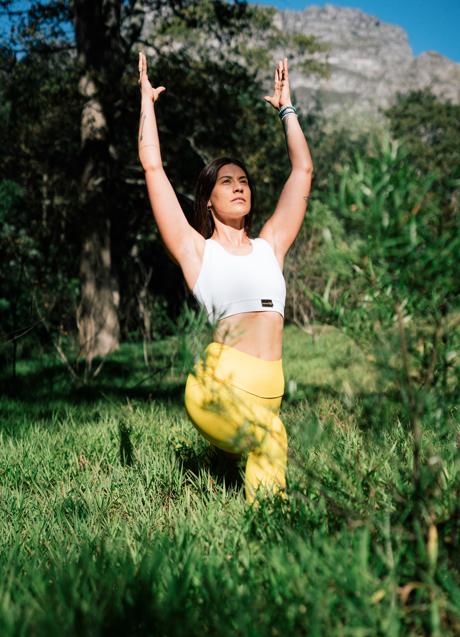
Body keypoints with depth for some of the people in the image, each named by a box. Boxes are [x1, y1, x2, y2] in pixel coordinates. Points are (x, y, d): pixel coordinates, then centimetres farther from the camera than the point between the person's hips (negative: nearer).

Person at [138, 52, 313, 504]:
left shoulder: (270, 245, 22)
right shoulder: (197, 249, 12)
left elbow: (302, 169, 26)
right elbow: (153, 167, 12)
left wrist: (286, 108, 34)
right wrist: (147, 101, 21)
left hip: (269, 391, 6)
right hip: (217, 383, -5)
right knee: (270, 437, -29)